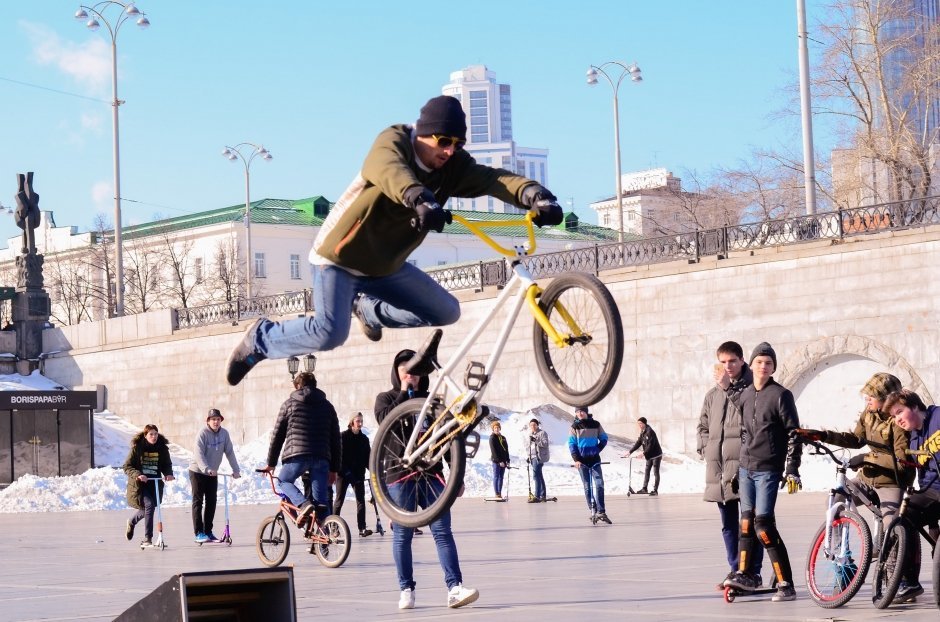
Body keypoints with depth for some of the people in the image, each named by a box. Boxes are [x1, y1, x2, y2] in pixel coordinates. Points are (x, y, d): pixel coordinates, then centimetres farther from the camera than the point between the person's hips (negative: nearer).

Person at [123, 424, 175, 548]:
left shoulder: (162, 448, 2)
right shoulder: (137, 448, -8)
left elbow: (167, 464, 11)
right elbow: (127, 467, -7)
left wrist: (168, 474, -11)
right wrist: (137, 475, -25)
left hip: (155, 483, 5)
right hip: (139, 484, -5)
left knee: (146, 509, 12)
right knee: (149, 505, -21)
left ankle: (131, 522, 48)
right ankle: (148, 539, -13)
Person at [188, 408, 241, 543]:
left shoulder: (224, 433, -3)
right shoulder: (203, 433, -18)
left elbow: (229, 452, 0)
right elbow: (199, 454, -26)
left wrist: (235, 470, -6)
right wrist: (207, 469, -38)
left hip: (213, 473, 5)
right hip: (198, 471, -5)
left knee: (211, 502, 5)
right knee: (198, 502, -4)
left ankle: (208, 532, 13)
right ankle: (199, 533, -5)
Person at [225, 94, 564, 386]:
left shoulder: (452, 167, -7)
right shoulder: (393, 142, -21)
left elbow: (493, 179, -23)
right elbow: (390, 171, -45)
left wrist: (534, 194, -44)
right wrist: (421, 201, -66)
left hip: (385, 265, 7)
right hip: (340, 255, -6)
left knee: (447, 312, 2)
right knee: (330, 333, -24)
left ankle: (368, 309, 23)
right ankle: (261, 339, 3)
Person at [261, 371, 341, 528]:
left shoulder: (290, 403, 10)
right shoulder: (327, 406, 19)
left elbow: (277, 435, 9)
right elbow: (335, 439, 16)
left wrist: (271, 463, 16)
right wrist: (334, 469, 20)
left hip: (296, 455, -3)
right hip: (322, 457, 3)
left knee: (284, 481, 20)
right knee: (321, 502, 7)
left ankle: (303, 504, -7)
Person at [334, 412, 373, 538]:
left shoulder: (364, 439, 10)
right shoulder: (342, 437, -4)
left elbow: (367, 457, 13)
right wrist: (344, 470, -18)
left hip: (359, 474, 4)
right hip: (343, 473, -4)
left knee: (361, 500, -2)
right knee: (339, 500, 3)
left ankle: (362, 528, -5)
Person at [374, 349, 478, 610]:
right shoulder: (386, 398, 10)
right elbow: (386, 421, -13)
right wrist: (404, 393, -8)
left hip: (431, 473, 2)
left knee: (442, 531, -8)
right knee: (402, 535, 1)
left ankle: (455, 588, -15)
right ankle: (406, 590, 8)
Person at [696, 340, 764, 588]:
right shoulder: (713, 394, 18)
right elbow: (703, 425, 27)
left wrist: (729, 387, -17)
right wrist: (705, 449, 12)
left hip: (745, 465, -6)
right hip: (718, 466, 6)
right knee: (728, 523, 10)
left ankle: (752, 571, 0)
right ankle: (736, 570, 16)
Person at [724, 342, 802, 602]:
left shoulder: (781, 395, -4)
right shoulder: (744, 396, 12)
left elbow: (793, 433, -6)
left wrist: (792, 469, -11)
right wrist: (736, 466, 19)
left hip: (768, 470, -6)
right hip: (745, 468, 6)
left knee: (763, 524, -12)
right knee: (746, 522, 8)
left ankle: (786, 584, -8)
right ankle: (745, 574, 19)